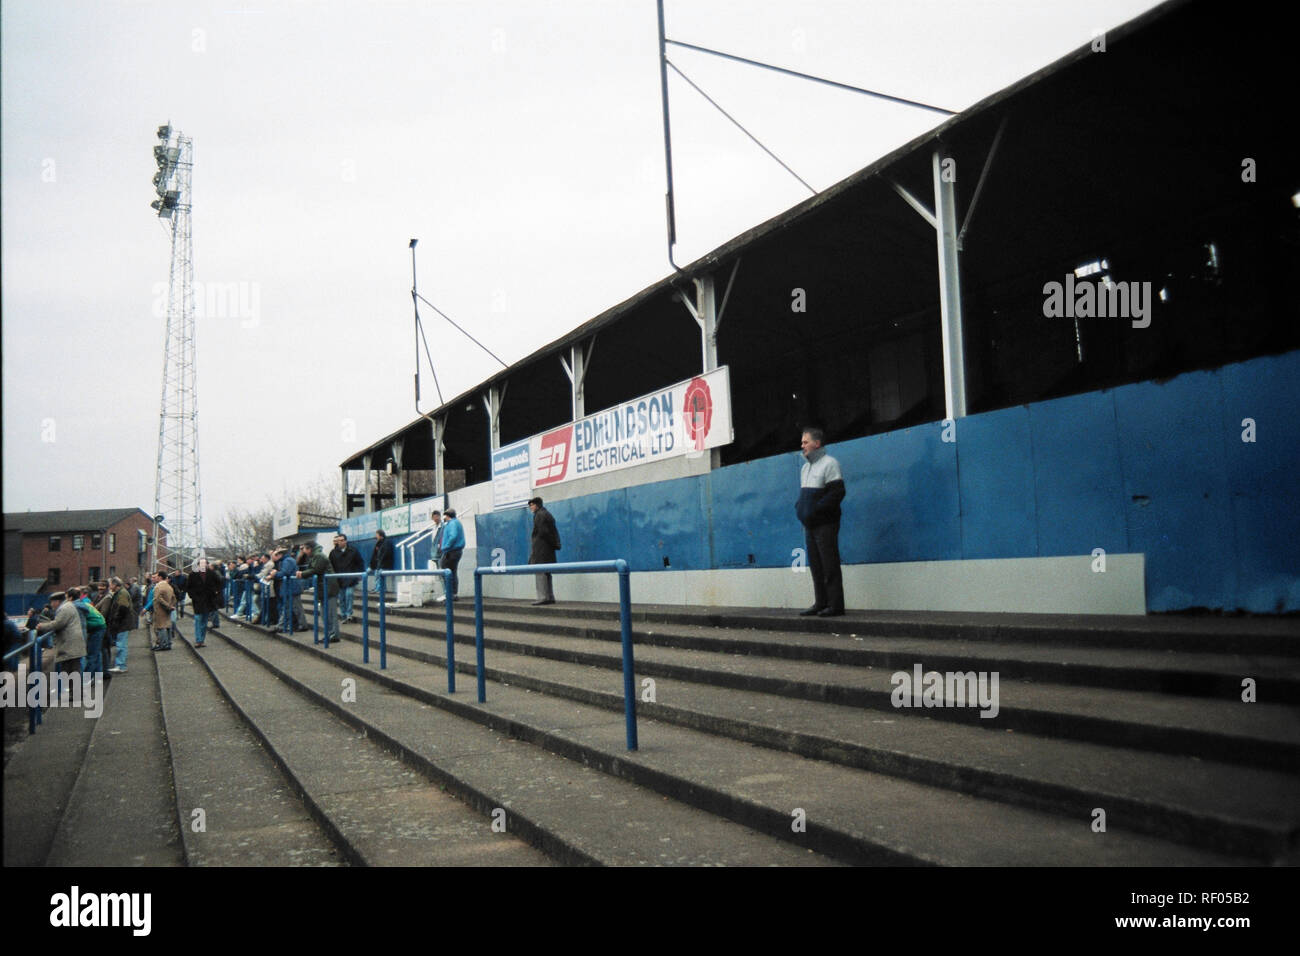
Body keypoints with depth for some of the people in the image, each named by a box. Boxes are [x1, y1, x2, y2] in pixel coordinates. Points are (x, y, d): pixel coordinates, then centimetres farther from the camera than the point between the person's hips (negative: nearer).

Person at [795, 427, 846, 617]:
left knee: (829, 565, -8)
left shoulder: (829, 464, -7)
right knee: (816, 565, 9)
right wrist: (799, 508, 6)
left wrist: (815, 509, -18)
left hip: (825, 523, -8)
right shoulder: (805, 468, 20)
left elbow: (837, 493, -15)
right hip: (810, 524, 8)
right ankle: (820, 603, 13)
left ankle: (835, 605, -6)